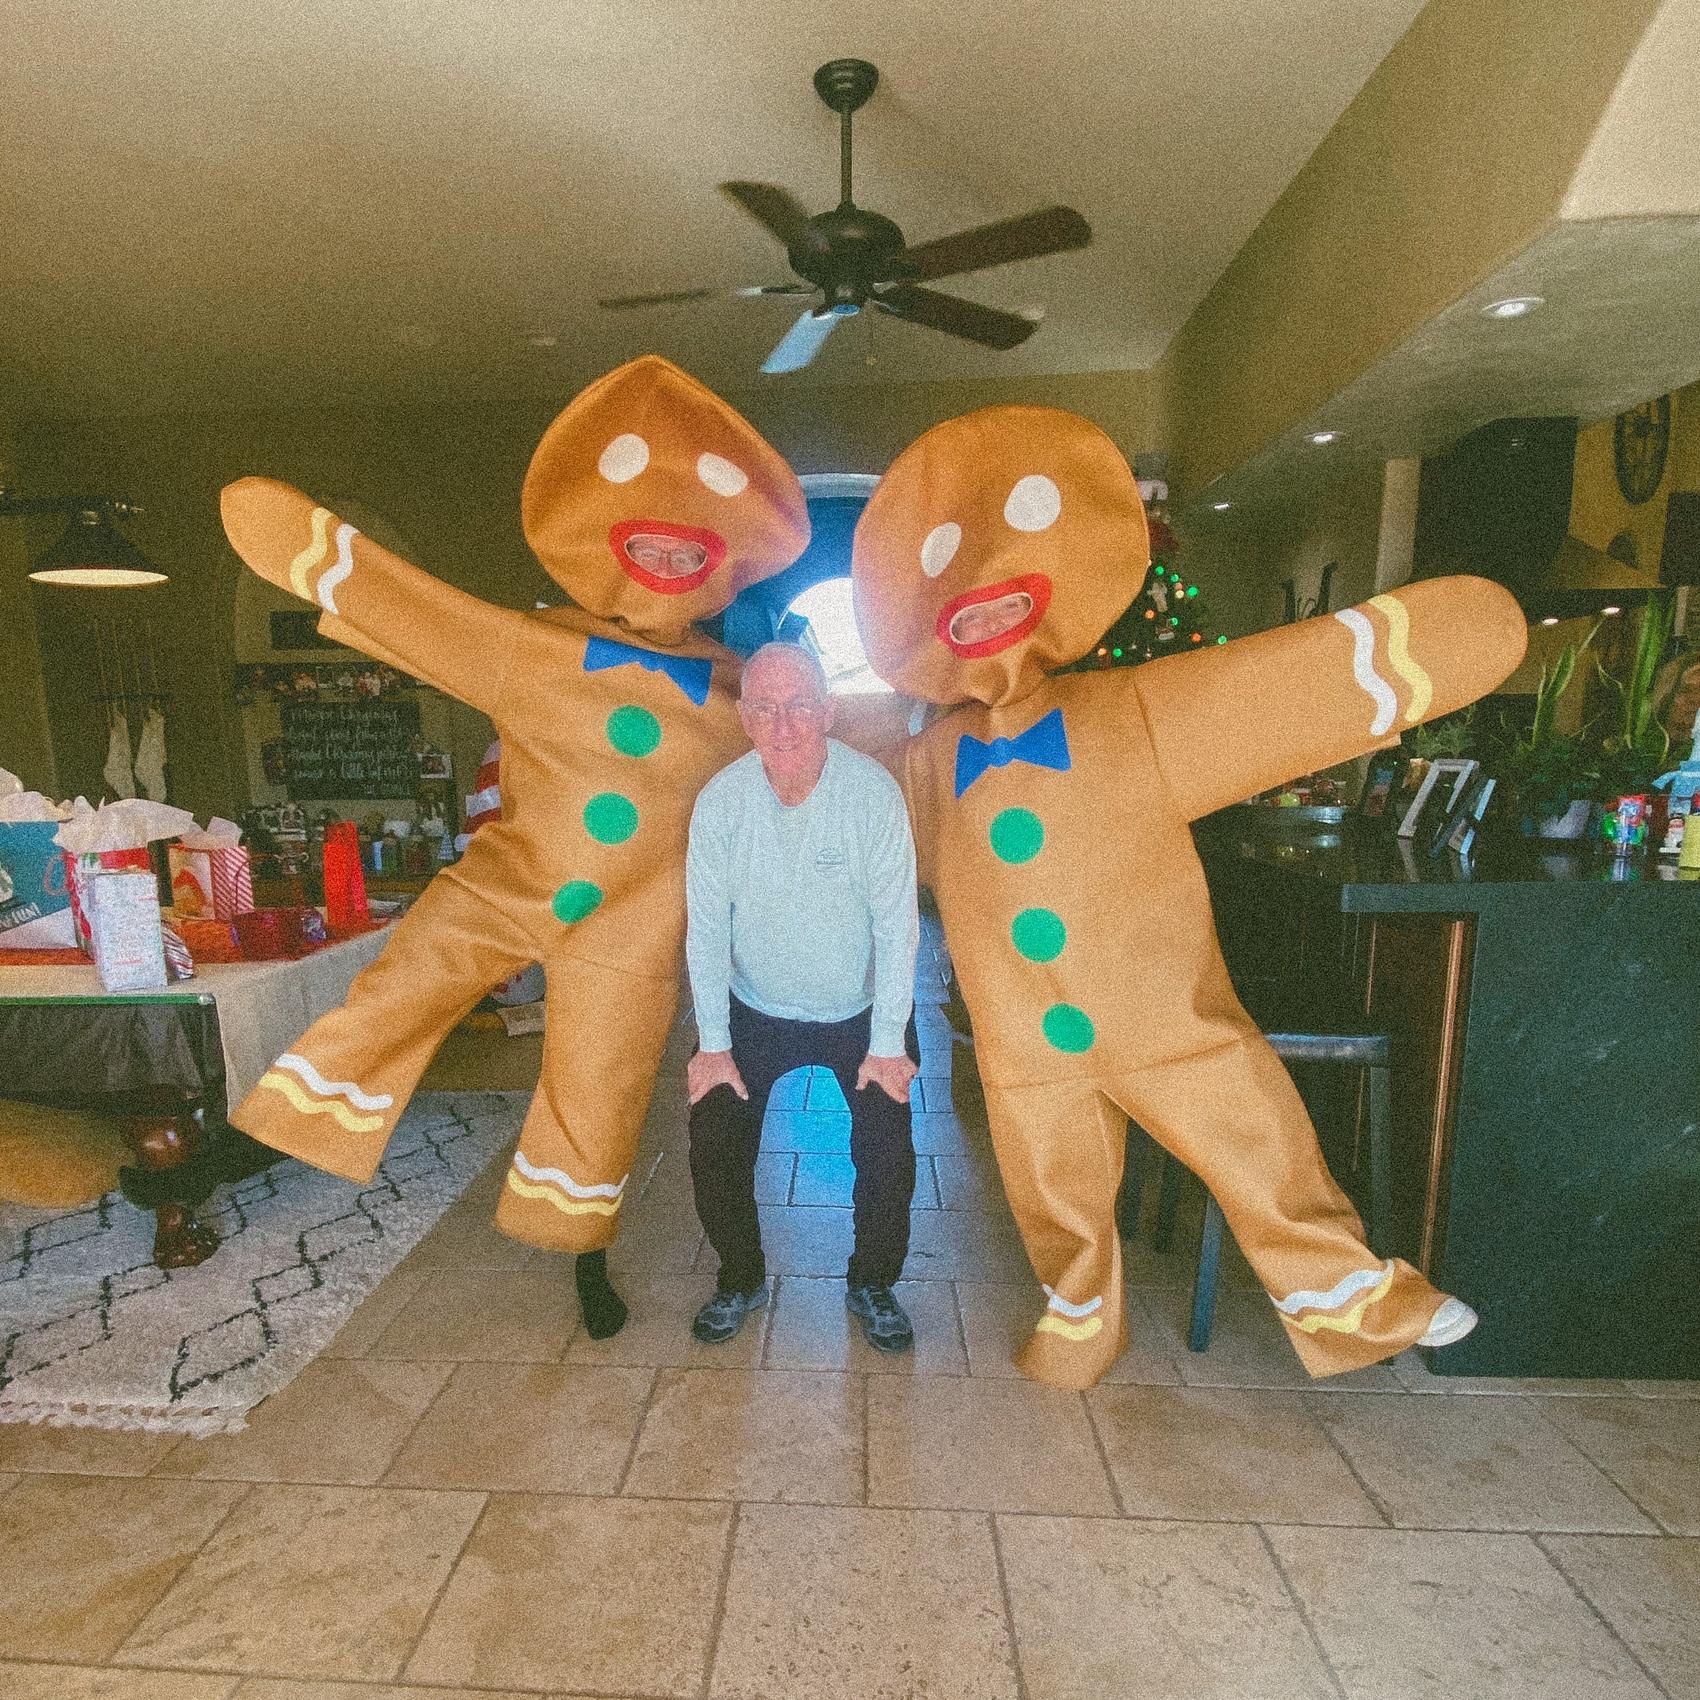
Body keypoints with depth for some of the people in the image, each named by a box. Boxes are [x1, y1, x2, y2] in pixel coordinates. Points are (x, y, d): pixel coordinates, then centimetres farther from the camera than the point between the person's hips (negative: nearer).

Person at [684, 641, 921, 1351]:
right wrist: (712, 1043, -7)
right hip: (755, 1011, 2)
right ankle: (741, 1279, 28)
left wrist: (888, 1045, -14)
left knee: (889, 1159, -6)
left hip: (859, 1013, -1)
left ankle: (871, 1284, 25)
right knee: (712, 1152, -2)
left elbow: (896, 925, -16)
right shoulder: (720, 801, -15)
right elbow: (705, 928, -7)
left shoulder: (872, 791, -20)